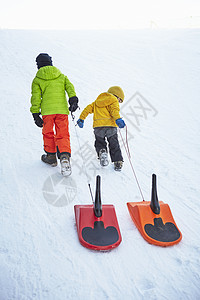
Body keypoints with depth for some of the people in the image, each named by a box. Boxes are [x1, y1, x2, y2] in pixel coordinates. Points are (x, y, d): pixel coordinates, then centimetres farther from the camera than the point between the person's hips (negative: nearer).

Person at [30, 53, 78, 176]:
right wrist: (73, 100, -8)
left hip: (47, 111, -1)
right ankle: (65, 156, -20)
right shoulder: (61, 76, 14)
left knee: (48, 133, 17)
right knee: (63, 135, 2)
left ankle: (51, 156, 27)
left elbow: (35, 98, 2)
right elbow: (70, 87, -1)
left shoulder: (37, 80, 7)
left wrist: (35, 114, 4)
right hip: (62, 110, 2)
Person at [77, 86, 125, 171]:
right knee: (114, 145, 12)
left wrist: (81, 119, 22)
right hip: (111, 126, -3)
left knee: (100, 143, 18)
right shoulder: (113, 100, 8)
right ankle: (118, 163, 9)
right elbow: (114, 110, -12)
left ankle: (102, 152, -12)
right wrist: (118, 119, -25)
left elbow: (88, 109, 19)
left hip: (98, 126, 3)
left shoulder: (97, 101, 25)